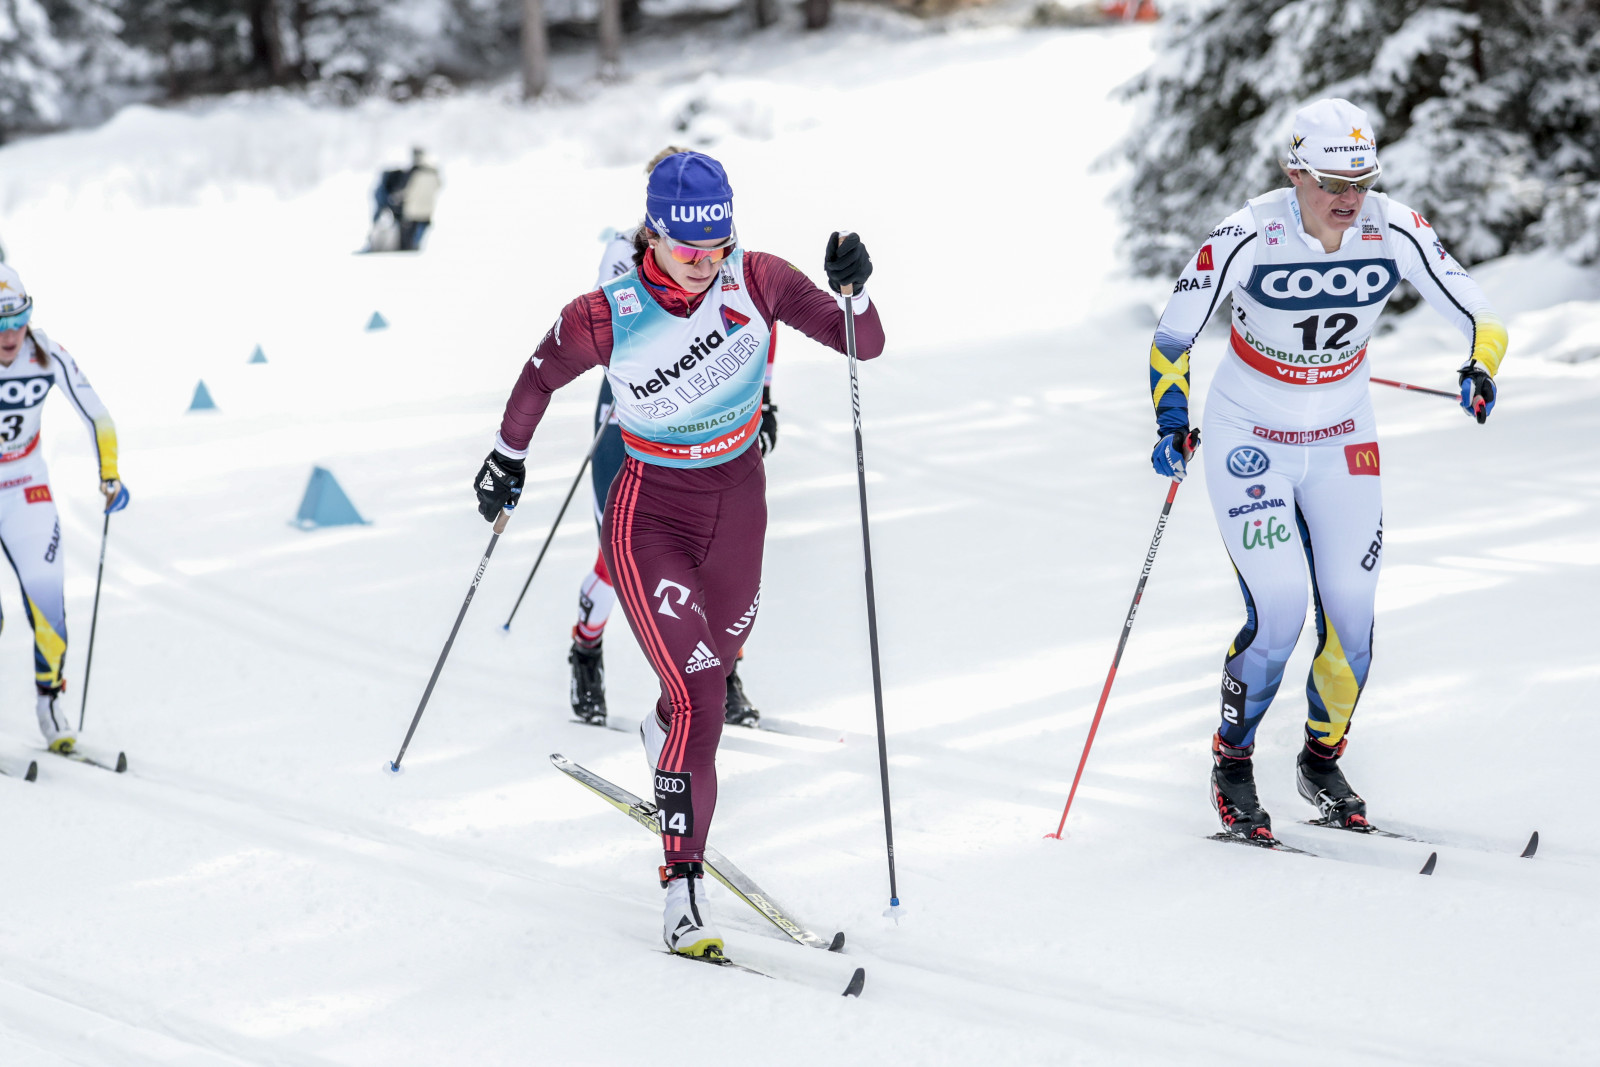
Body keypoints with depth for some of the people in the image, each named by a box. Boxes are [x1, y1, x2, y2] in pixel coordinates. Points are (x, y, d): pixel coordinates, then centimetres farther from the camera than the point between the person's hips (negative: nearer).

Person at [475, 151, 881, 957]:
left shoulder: (756, 281, -13)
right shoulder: (606, 318, -20)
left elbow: (864, 345, -10)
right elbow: (540, 376, 0)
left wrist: (854, 291, -30)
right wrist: (507, 458, 10)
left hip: (738, 503, 4)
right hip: (650, 516, -4)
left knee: (715, 660, 24)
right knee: (699, 697, -17)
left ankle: (663, 735, 61)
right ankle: (683, 895, -15)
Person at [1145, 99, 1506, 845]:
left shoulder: (1396, 234, -16)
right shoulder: (1248, 239, -23)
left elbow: (1477, 315, -8)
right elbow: (1172, 338, -12)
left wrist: (1479, 370, -29)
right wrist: (1172, 424, -25)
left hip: (1342, 444, 3)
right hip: (1250, 441, -3)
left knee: (1351, 615, -2)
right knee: (1277, 615, -14)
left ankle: (1322, 759, 23)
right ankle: (1231, 765, 8)